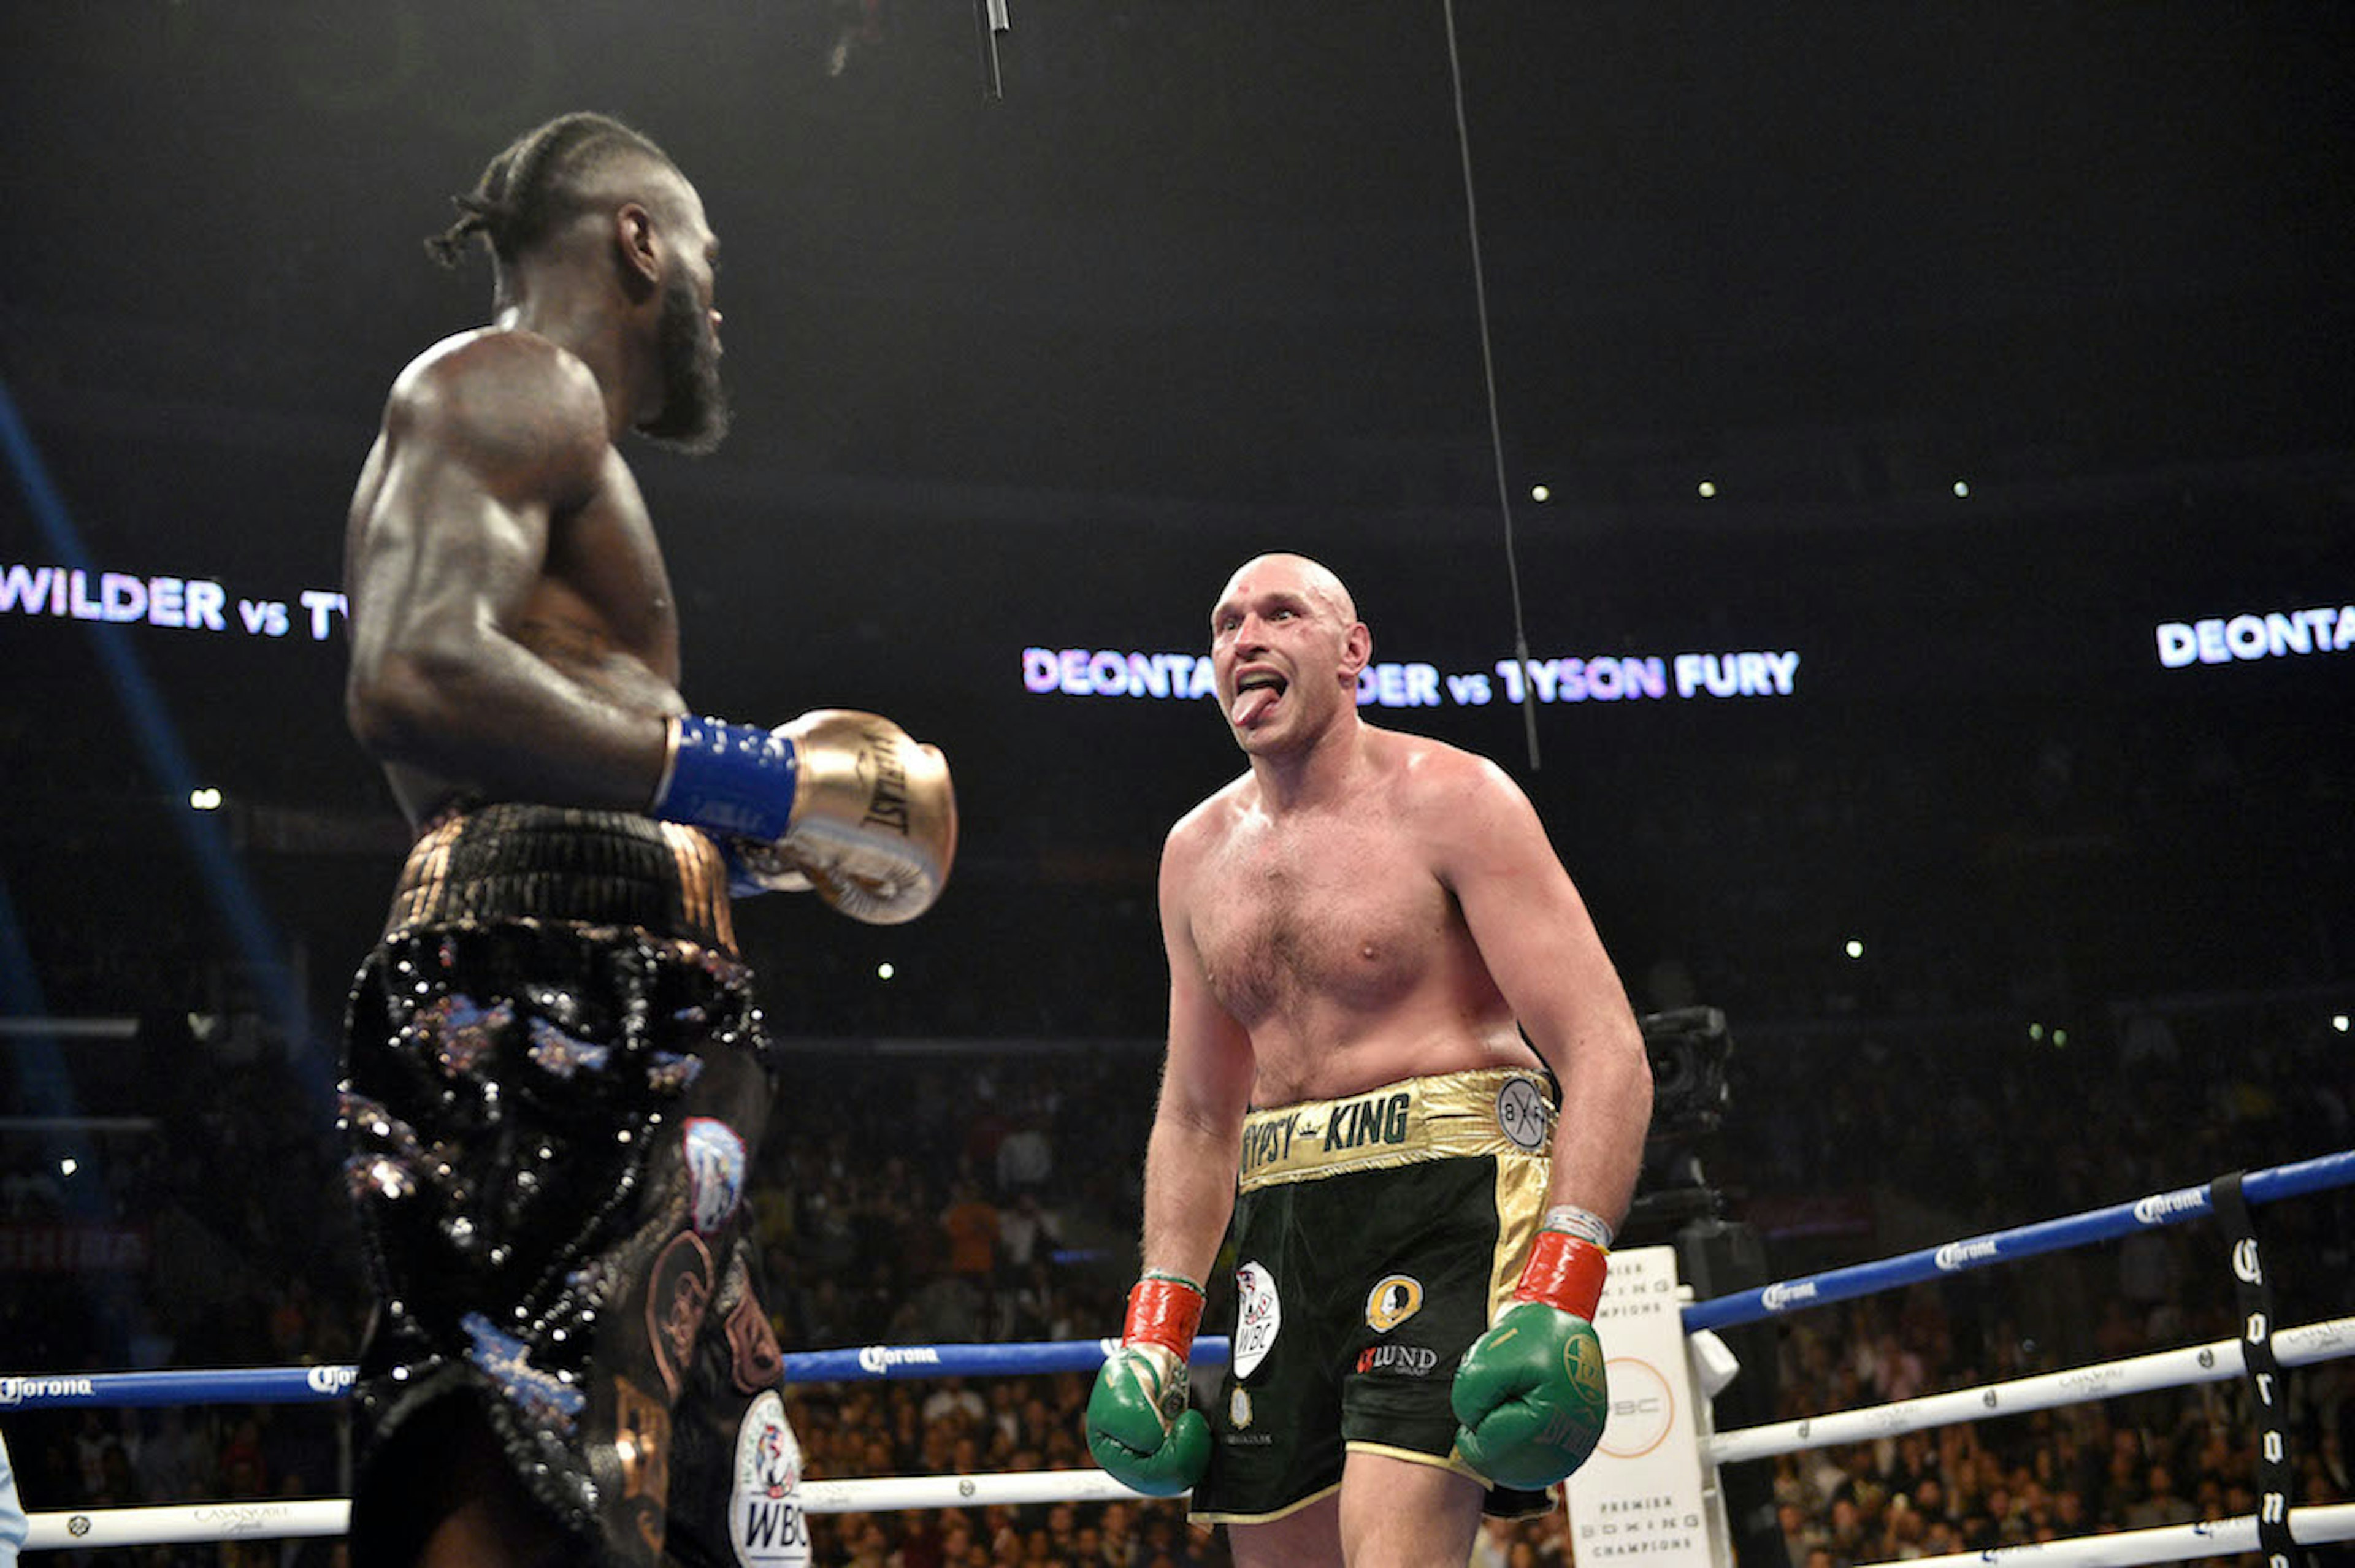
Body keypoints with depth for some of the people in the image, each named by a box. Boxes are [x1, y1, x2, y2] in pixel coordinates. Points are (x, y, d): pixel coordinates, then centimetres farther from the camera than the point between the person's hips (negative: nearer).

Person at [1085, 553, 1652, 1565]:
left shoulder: (1449, 799, -5)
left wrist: (1559, 1298, -24)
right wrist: (1155, 1333, 11)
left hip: (1448, 1188, -6)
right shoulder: (1196, 853, 14)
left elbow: (1607, 1055, -12)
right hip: (1284, 1224, 6)